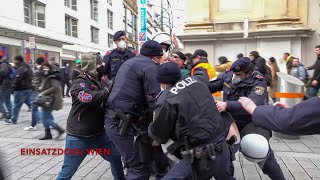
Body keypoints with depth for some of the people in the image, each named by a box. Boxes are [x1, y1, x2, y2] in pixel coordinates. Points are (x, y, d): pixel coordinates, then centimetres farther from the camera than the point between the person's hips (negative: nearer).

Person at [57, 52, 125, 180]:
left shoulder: (97, 82, 11)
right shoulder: (80, 83, -15)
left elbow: (105, 104, 15)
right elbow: (88, 98, -37)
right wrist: (107, 92, -23)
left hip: (99, 133, 7)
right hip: (78, 137, -7)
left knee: (116, 157, 13)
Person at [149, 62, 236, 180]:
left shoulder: (165, 101, -13)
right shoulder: (197, 80, 3)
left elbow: (158, 134, -1)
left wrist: (150, 130, 21)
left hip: (202, 155, -7)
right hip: (222, 147, 7)